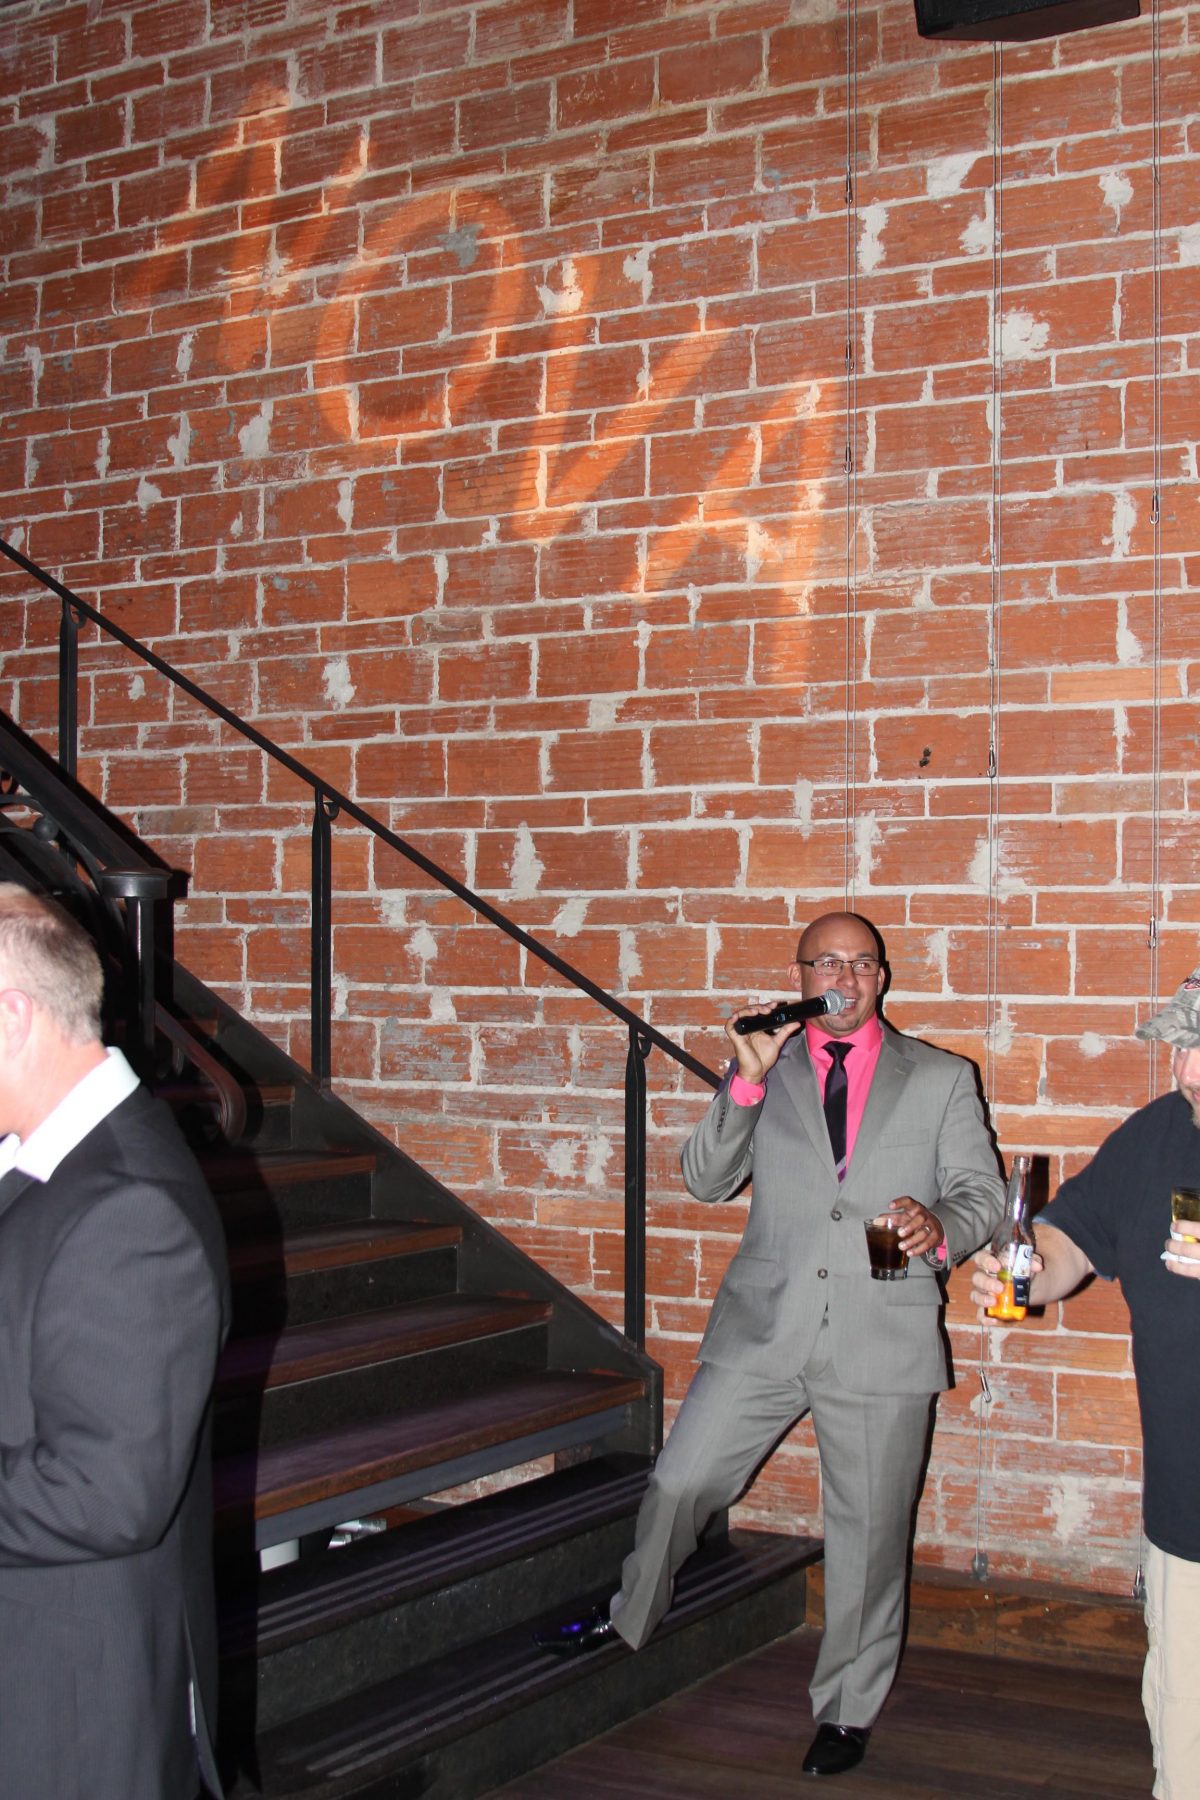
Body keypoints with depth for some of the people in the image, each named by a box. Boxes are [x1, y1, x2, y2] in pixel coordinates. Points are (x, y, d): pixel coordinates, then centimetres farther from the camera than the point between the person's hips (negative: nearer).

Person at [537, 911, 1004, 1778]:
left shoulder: (943, 1079, 6)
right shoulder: (765, 1072, 9)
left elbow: (982, 1190, 3)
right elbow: (706, 1180, 0)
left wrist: (940, 1226, -20)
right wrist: (748, 1081, -14)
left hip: (882, 1341, -1)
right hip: (764, 1331, 1)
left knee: (868, 1535, 8)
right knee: (677, 1485, 8)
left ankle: (847, 1711, 28)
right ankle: (630, 1617, 37)